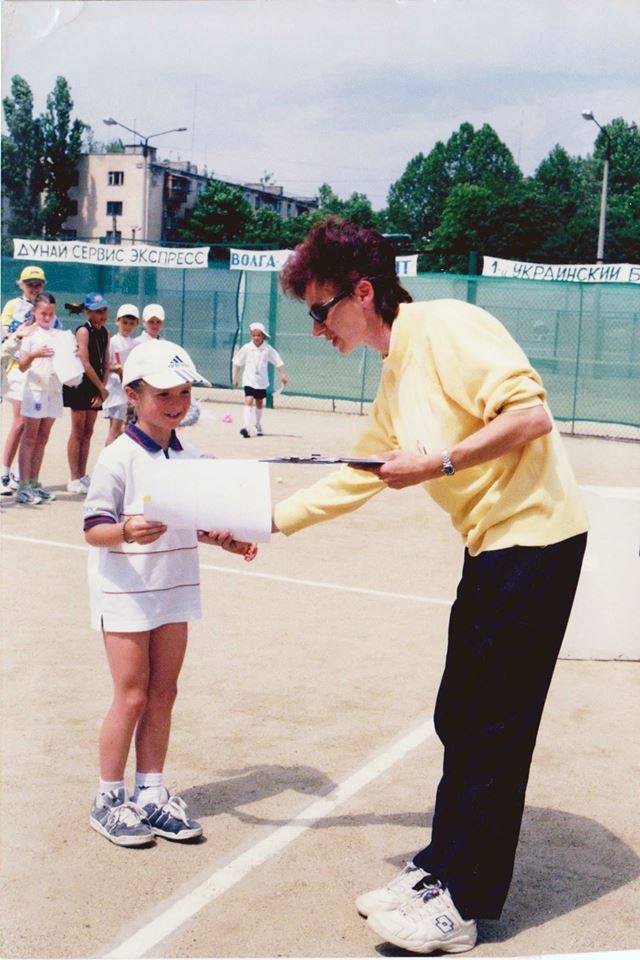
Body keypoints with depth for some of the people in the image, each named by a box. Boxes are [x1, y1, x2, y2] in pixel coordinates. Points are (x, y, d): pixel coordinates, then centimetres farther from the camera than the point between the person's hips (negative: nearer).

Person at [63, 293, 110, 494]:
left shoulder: (104, 333, 10)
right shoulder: (83, 331, -12)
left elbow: (106, 364, 8)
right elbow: (85, 364, -17)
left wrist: (102, 390, -3)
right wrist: (102, 388, -12)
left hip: (96, 386, 7)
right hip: (80, 385, -7)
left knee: (88, 432, 10)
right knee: (78, 432, -3)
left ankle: (82, 476, 16)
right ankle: (74, 480, 1)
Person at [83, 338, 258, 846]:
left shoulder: (192, 458, 5)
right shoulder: (119, 457, -13)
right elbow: (93, 529, -15)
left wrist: (227, 539, -1)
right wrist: (126, 531, -34)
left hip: (175, 590, 6)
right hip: (126, 590, -6)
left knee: (163, 694, 10)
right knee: (132, 696, 0)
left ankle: (151, 794, 23)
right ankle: (109, 800, 17)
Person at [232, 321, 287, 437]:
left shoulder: (268, 349, -4)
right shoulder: (247, 348, -5)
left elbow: (278, 362, 2)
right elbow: (237, 362, 4)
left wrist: (282, 375, -6)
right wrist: (235, 377, 3)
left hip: (262, 381, 2)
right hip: (249, 380, -2)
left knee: (259, 403, 16)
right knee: (249, 401, -18)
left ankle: (258, 426, 35)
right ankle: (246, 427, -26)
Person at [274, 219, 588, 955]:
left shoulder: (447, 327, -13)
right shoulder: (394, 379, 16)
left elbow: (531, 414, -22)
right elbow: (358, 477, 24)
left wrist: (437, 463, -19)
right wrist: (266, 520, 22)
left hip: (534, 539, -9)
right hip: (492, 545, 9)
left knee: (491, 726, -1)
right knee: (458, 718, 14)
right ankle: (442, 865, 28)